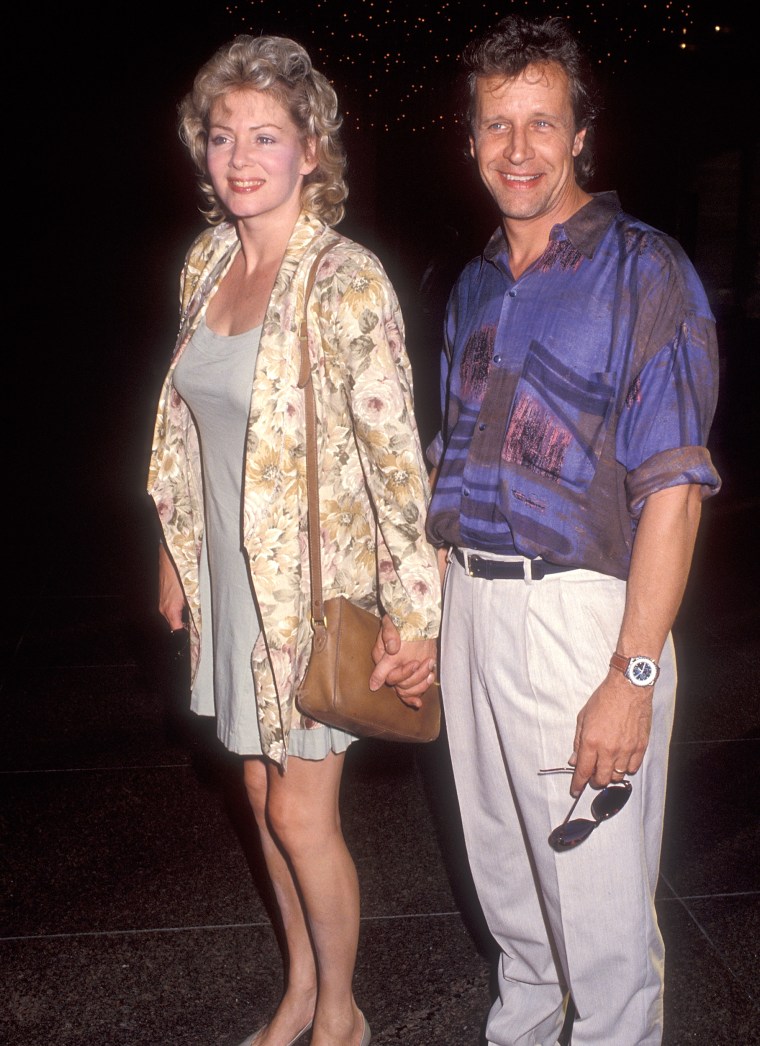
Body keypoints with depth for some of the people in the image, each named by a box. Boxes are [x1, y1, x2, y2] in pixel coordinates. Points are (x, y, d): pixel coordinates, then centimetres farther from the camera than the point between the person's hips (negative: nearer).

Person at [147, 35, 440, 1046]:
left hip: (318, 583, -7)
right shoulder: (208, 260, 5)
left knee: (302, 813, 5)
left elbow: (396, 457, -18)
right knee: (263, 790, 18)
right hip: (232, 575, 7)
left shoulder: (346, 282, -17)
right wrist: (177, 557, 17)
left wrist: (416, 618, -19)